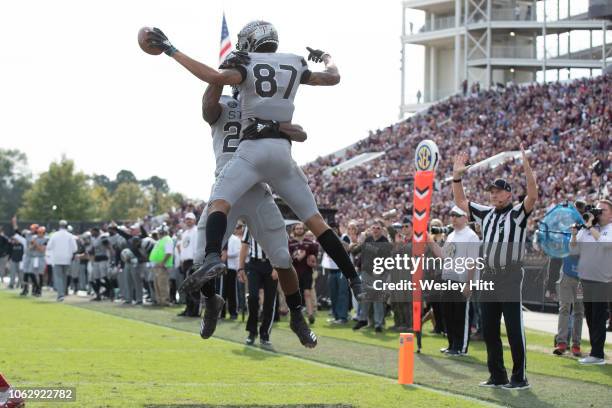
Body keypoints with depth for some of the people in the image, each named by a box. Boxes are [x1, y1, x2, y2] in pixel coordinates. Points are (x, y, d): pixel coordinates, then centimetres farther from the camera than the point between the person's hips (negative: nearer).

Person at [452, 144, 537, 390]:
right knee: (489, 330, 10)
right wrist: (457, 176, 11)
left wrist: (527, 168, -30)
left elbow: (533, 196, -21)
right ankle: (497, 376, 18)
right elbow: (460, 201, 22)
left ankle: (520, 378, -1)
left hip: (510, 279, -7)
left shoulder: (518, 213, -3)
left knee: (514, 330, -6)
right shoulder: (486, 213, 15)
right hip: (488, 278, 7)